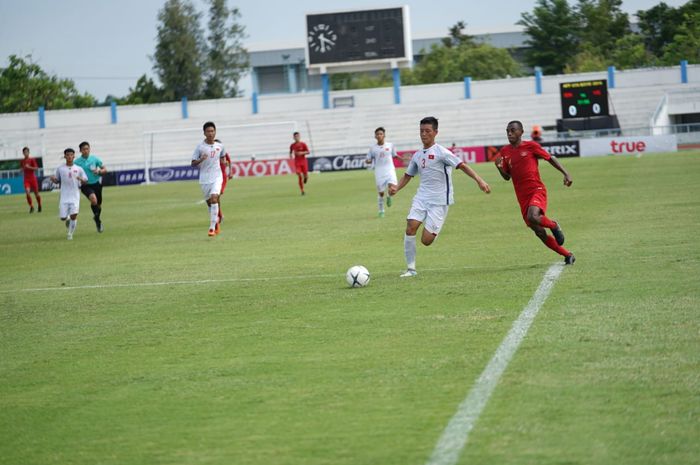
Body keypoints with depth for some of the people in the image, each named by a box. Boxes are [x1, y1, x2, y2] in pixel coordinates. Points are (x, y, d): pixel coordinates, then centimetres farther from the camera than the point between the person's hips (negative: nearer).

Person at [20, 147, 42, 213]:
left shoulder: (32, 159, -5)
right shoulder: (22, 161, 8)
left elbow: (36, 168, -9)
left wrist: (29, 167, -20)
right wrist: (22, 169, 0)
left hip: (33, 178, -2)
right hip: (26, 179, 2)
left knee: (36, 193, 6)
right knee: (27, 192, -18)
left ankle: (39, 205, 30)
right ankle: (31, 206, -5)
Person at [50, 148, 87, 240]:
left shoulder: (79, 169, 3)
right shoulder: (60, 169, 5)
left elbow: (85, 181, 6)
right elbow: (57, 181, 14)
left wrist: (81, 180, -16)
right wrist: (53, 179, -9)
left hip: (75, 196, -1)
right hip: (64, 196, 1)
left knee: (74, 215, -14)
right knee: (62, 217, -1)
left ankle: (70, 234, 3)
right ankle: (68, 219, 35)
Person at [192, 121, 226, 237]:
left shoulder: (220, 146, 4)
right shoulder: (200, 147, -4)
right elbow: (193, 163, -4)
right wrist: (201, 159, -21)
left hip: (217, 177, 0)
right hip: (204, 178, 0)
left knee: (214, 198, -20)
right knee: (209, 202, 10)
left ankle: (212, 227, -19)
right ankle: (216, 220, 38)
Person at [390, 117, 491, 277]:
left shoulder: (440, 152, -9)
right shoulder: (417, 155, 12)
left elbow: (462, 165, -15)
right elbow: (408, 175, 24)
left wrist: (479, 180, -27)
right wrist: (397, 188, 5)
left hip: (439, 200, -6)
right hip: (421, 197, 6)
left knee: (426, 240, -12)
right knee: (410, 227, -16)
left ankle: (433, 231, 26)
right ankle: (411, 268, -8)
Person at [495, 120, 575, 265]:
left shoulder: (531, 146, -4)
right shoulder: (505, 152, 8)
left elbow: (550, 158, 6)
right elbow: (507, 177, 13)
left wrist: (565, 173, -3)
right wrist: (500, 168, -8)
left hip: (537, 190, -5)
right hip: (522, 197, 5)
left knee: (532, 217, -33)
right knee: (539, 232, 5)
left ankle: (553, 225, 0)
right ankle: (568, 255, 19)